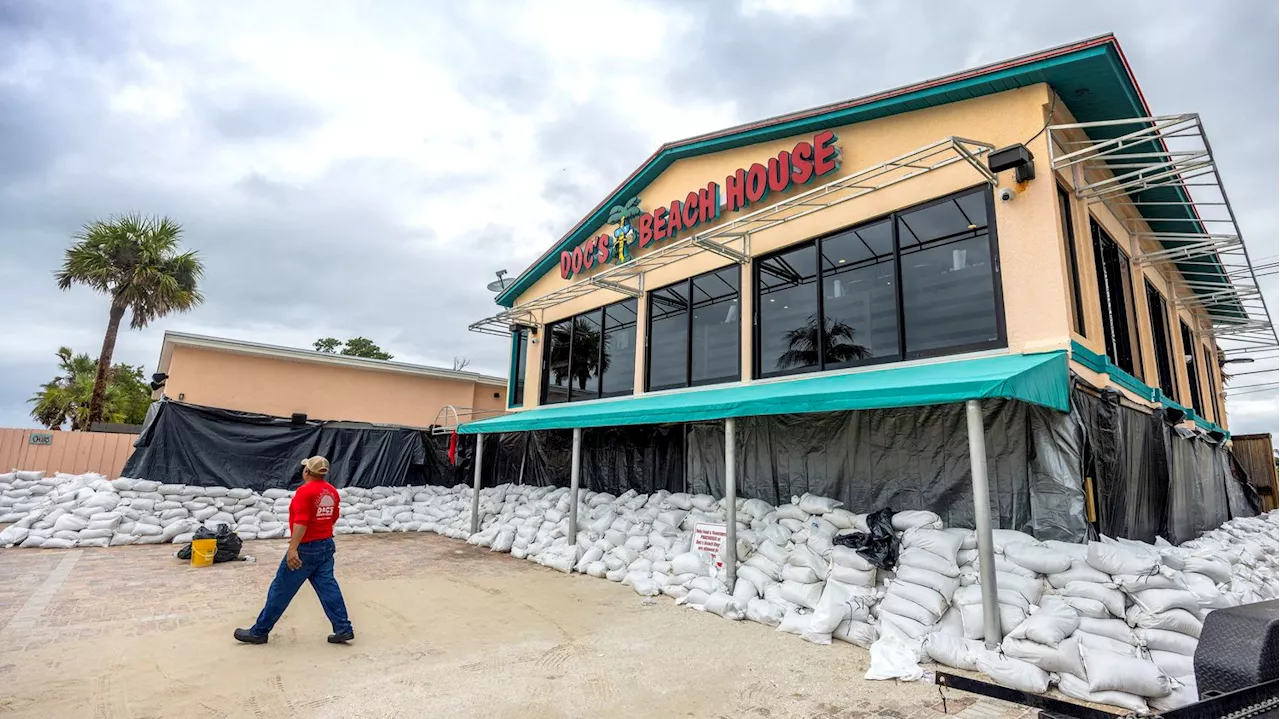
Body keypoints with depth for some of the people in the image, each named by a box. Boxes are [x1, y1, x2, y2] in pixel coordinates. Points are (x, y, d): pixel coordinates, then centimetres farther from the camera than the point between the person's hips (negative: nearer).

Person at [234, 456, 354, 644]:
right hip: (327, 545, 7)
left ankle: (259, 632, 21)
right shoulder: (332, 491, 7)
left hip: (306, 549, -7)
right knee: (327, 587, 7)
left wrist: (293, 548, -26)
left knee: (281, 590, 7)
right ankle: (343, 629, 3)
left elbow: (301, 522, -24)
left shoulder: (305, 491, -16)